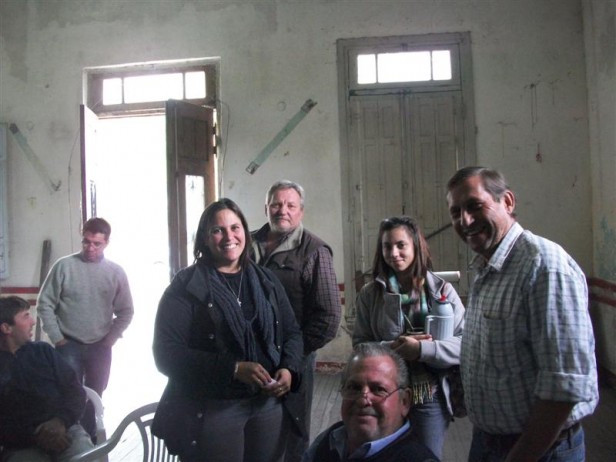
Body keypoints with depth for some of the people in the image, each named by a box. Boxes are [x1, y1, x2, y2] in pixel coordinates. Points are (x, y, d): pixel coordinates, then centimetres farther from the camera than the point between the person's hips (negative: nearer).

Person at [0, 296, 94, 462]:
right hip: (21, 445, -1)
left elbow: (75, 390, 9)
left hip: (64, 430, 1)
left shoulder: (43, 351, 14)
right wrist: (34, 435, -15)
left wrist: (61, 421, -9)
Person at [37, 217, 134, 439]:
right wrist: (57, 338, -6)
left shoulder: (116, 272, -2)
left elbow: (125, 312, 4)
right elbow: (45, 304, -4)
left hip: (100, 348, 2)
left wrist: (109, 339, -2)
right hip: (69, 346, -2)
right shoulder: (64, 266, -7)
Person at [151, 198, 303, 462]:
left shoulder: (266, 281, 9)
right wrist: (234, 369, -22)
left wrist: (288, 369, -9)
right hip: (210, 410, -4)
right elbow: (167, 354, -13)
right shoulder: (186, 286, -6)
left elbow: (292, 332, 12)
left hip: (269, 403, 5)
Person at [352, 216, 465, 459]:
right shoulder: (369, 293, 0)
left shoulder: (443, 290, -5)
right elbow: (360, 345, -2)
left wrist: (421, 349, -22)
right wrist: (393, 348, -18)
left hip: (431, 397, -1)